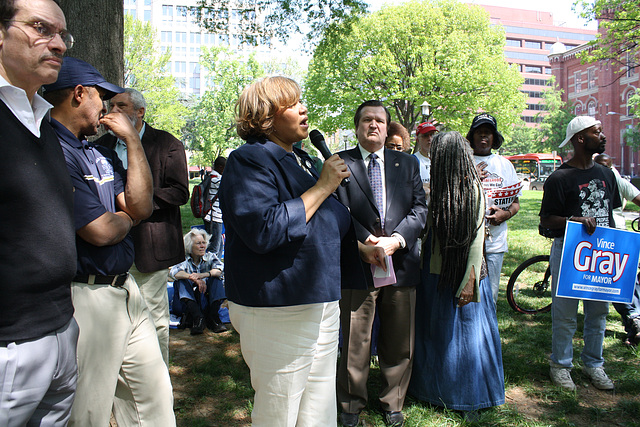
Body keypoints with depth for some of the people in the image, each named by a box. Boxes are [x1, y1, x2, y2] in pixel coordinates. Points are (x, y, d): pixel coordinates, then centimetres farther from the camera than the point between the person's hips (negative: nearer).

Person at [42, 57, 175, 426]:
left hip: (125, 288, 9)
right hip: (86, 297, -8)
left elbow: (142, 207, 3)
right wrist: (127, 217, 2)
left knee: (155, 396, 18)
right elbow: (99, 231, -21)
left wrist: (133, 140, 0)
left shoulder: (101, 152, 12)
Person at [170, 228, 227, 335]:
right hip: (189, 299, 0)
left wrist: (203, 275, -37)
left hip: (207, 297, 1)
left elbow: (218, 270, -18)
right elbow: (175, 272, -24)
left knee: (215, 279, -21)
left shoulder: (210, 257, 3)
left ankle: (212, 317, -31)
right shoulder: (184, 260, -1)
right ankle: (198, 317, -40)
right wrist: (194, 278, -40)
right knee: (181, 281, -25)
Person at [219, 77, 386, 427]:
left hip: (321, 302, 8)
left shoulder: (301, 160, 15)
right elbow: (263, 231, -28)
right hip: (277, 310, -8)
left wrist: (361, 249, 16)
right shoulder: (249, 161, -12)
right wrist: (323, 186, -20)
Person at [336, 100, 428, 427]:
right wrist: (366, 241, -18)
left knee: (399, 343, 14)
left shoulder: (407, 163, 12)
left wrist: (395, 240, -11)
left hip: (401, 263, 3)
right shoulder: (340, 163, 3)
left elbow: (420, 208, 4)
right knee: (354, 342, 7)